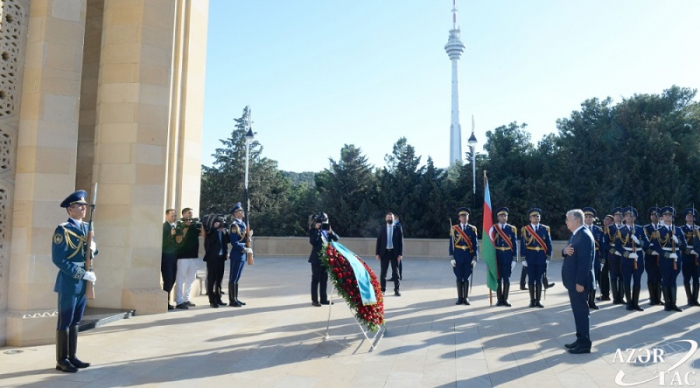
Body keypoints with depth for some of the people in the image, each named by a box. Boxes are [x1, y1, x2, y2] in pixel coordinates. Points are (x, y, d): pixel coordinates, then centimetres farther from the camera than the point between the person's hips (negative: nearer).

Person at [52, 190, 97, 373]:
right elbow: (58, 259, -18)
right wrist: (82, 274, -20)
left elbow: (92, 250, 20)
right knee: (65, 322, 2)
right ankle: (62, 360, 11)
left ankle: (72, 357, 23)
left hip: (83, 282, 8)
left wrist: (94, 247, -6)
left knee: (75, 321, 14)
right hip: (69, 282, -7)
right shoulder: (62, 230, -13)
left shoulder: (87, 227, 11)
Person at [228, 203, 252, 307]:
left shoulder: (243, 224, 14)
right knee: (233, 279, -2)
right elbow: (234, 242, -19)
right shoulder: (234, 225, -14)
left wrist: (249, 235, 0)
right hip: (237, 255, -9)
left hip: (243, 255, 9)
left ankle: (235, 299, 21)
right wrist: (245, 249, -19)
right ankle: (232, 301, 4)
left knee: (237, 278, 14)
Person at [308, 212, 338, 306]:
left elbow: (336, 238, 1)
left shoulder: (327, 230, 9)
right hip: (317, 258, -6)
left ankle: (324, 299, 20)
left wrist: (330, 232, -16)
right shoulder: (313, 230, -7)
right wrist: (317, 230, -23)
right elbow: (312, 242, -23)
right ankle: (314, 300, 3)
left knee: (324, 279, 12)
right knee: (315, 279, -2)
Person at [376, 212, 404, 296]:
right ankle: (382, 289, 12)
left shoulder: (398, 228, 3)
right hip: (384, 252, 1)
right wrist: (377, 253, -3)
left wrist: (400, 254, -7)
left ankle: (396, 290, 11)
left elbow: (401, 241, 0)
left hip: (394, 252, -1)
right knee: (383, 272, 5)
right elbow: (378, 241, 4)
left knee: (395, 272, 5)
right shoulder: (382, 229, 5)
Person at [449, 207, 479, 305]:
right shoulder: (454, 229, 2)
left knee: (466, 278, 4)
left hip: (468, 257, 0)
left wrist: (475, 258, -5)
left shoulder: (472, 229, 4)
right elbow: (451, 244, 0)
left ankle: (466, 298, 12)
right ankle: (460, 298, 12)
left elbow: (475, 245, 2)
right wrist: (452, 257, -6)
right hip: (458, 256, 0)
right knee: (459, 278, 5)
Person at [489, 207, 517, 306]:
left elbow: (515, 244, 3)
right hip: (497, 256, 0)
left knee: (507, 278, 2)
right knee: (498, 278, 2)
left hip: (508, 257, 0)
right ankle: (499, 299, 9)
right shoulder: (493, 228, 4)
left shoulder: (512, 229, 5)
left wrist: (515, 258, -4)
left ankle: (505, 299, 11)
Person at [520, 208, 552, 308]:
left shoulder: (545, 229, 5)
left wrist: (548, 257, -3)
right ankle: (532, 300, 13)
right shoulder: (525, 229, 1)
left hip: (541, 258, 1)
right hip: (530, 258, -1)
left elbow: (549, 244, 4)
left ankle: (538, 300, 13)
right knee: (531, 279, 5)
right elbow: (523, 244, -3)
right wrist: (523, 258, -9)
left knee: (539, 280, 6)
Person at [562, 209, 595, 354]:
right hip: (573, 280, 10)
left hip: (579, 282, -10)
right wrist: (565, 251, -6)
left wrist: (580, 282, -24)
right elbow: (569, 253, 18)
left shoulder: (585, 236, -18)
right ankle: (580, 339, 24)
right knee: (578, 311, 15)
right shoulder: (576, 234, 15)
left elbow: (585, 261, -23)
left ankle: (585, 344, 6)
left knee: (582, 312, -2)